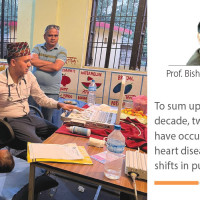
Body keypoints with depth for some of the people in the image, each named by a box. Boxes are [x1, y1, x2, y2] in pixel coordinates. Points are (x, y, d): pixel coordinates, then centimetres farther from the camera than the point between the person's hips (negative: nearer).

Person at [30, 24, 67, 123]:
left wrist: (38, 64, -5)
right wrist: (51, 63, -8)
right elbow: (32, 60, -9)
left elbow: (56, 67, -14)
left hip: (52, 92, -2)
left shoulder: (62, 51, 2)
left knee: (47, 120, 9)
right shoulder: (38, 47, 10)